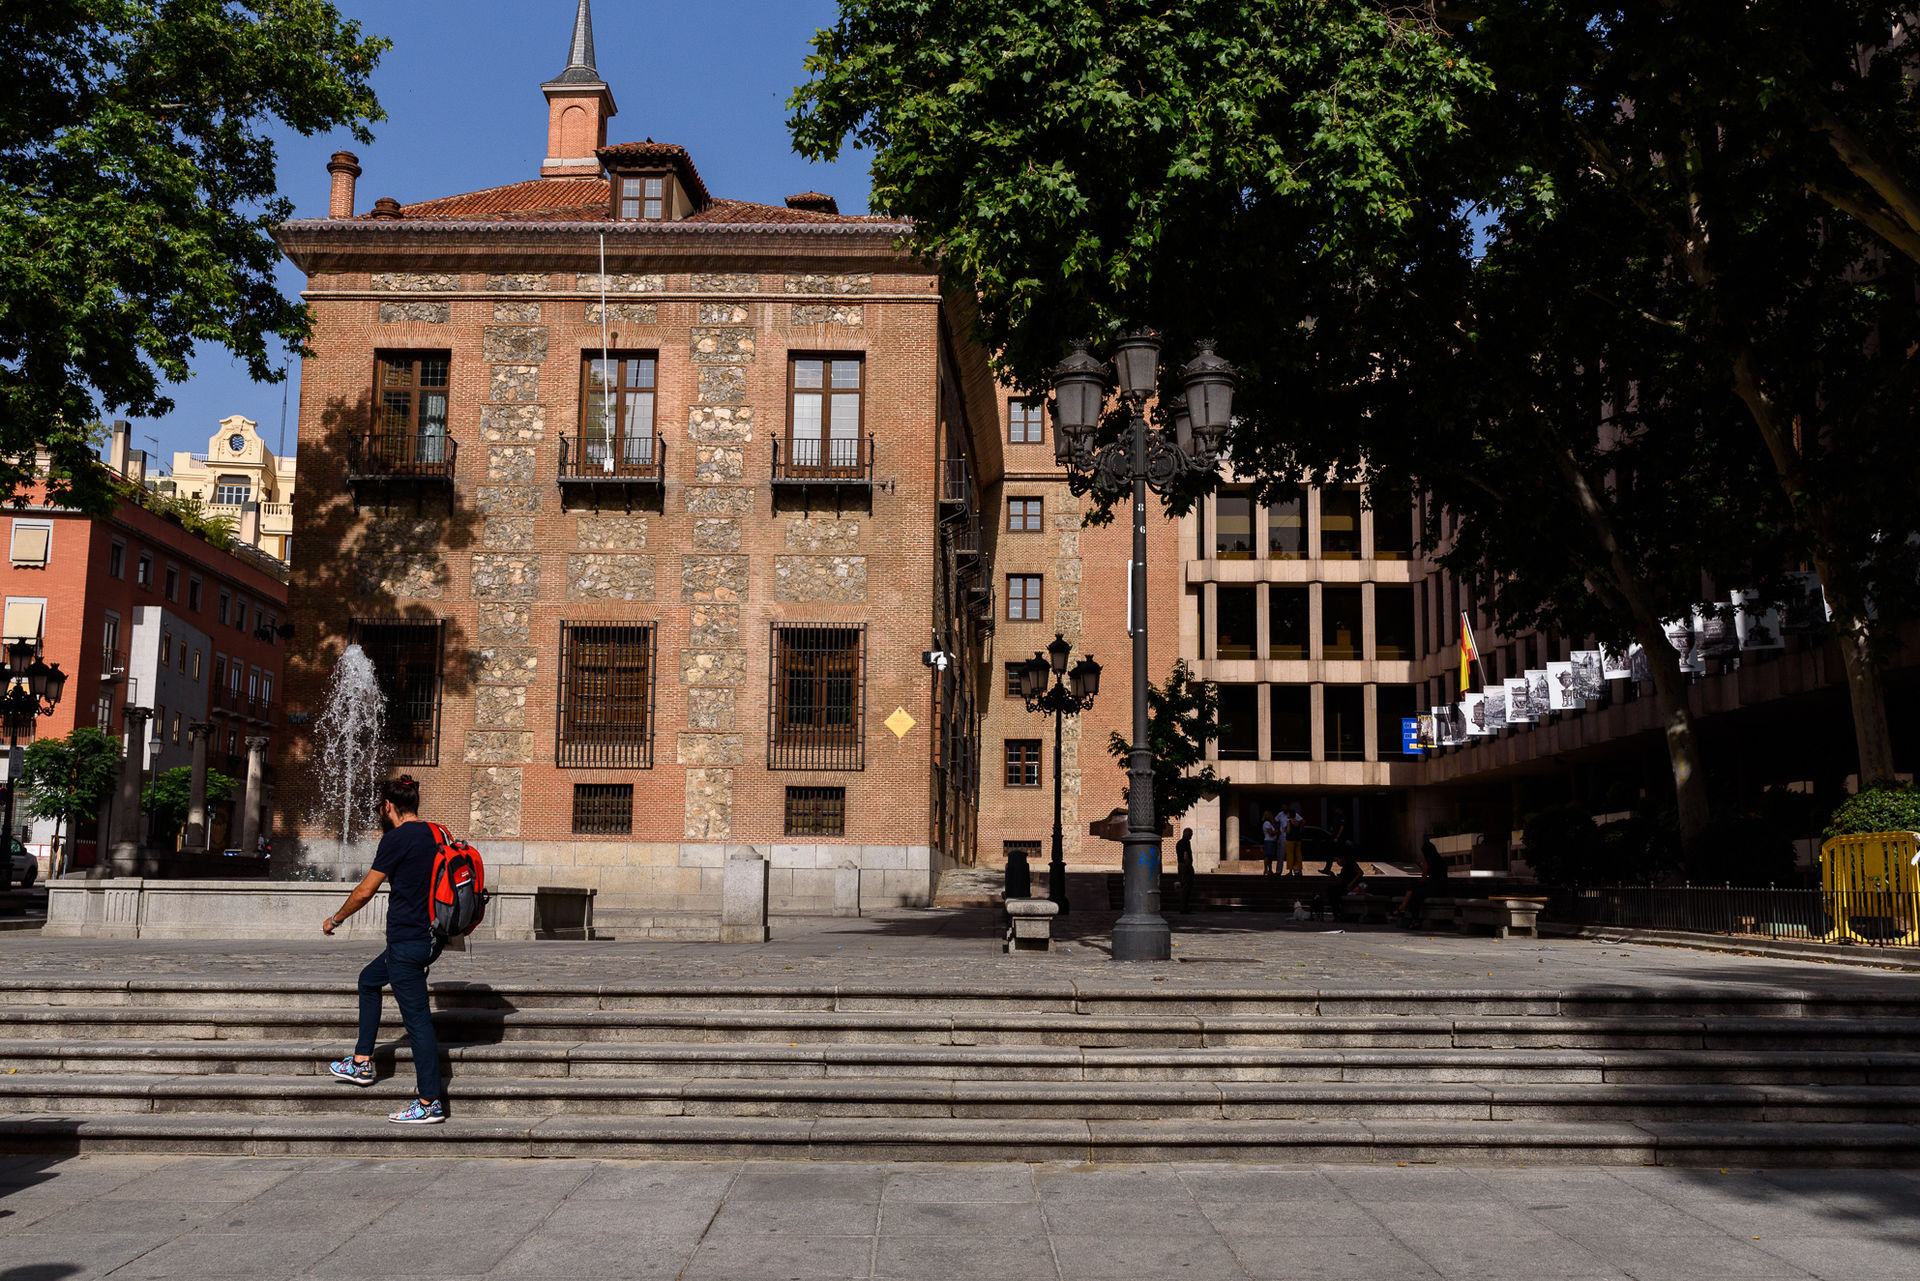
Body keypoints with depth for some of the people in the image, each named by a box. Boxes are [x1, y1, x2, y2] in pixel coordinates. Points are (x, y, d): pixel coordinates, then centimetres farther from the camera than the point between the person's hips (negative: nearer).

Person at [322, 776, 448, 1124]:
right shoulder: (433, 835, 9)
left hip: (407, 939, -9)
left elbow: (366, 891, -10)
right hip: (431, 936, 9)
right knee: (368, 979, 26)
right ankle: (361, 1063, 31)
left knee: (416, 1016, -5)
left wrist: (335, 920, 6)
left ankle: (431, 1102, -2)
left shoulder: (397, 838, -14)